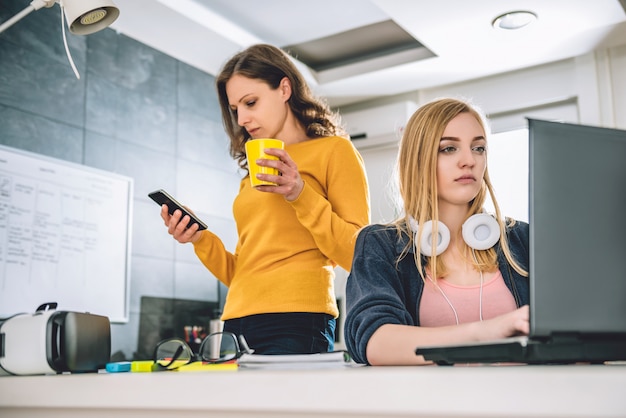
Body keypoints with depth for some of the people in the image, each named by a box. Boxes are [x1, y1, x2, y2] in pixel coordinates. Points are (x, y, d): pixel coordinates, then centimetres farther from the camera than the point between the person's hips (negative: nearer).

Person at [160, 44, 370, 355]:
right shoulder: (255, 172, 21)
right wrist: (200, 240, 3)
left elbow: (358, 254, -5)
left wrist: (301, 195, -13)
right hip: (237, 324, 5)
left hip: (296, 325, -5)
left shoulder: (334, 150, 4)